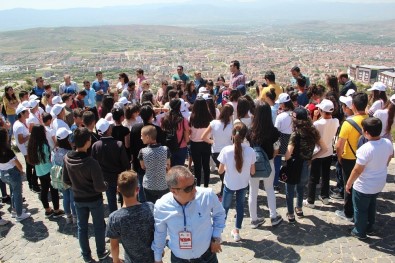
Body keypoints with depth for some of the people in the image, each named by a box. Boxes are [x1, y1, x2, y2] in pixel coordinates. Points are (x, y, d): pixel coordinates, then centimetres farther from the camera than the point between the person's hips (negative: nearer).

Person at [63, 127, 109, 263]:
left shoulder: (67, 158, -13)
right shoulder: (91, 162, -31)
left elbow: (66, 180, 0)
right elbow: (99, 187, -25)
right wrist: (106, 186, -3)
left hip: (78, 199, 4)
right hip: (94, 199, -4)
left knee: (82, 227, 19)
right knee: (99, 226, 17)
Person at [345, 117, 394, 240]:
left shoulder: (365, 149, -33)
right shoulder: (388, 143, -12)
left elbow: (357, 171, -25)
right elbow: (389, 159, 8)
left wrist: (349, 183, -10)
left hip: (364, 186, -7)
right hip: (379, 183, 7)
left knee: (360, 209, 15)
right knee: (371, 206, 28)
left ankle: (360, 232, 32)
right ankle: (370, 227, 45)